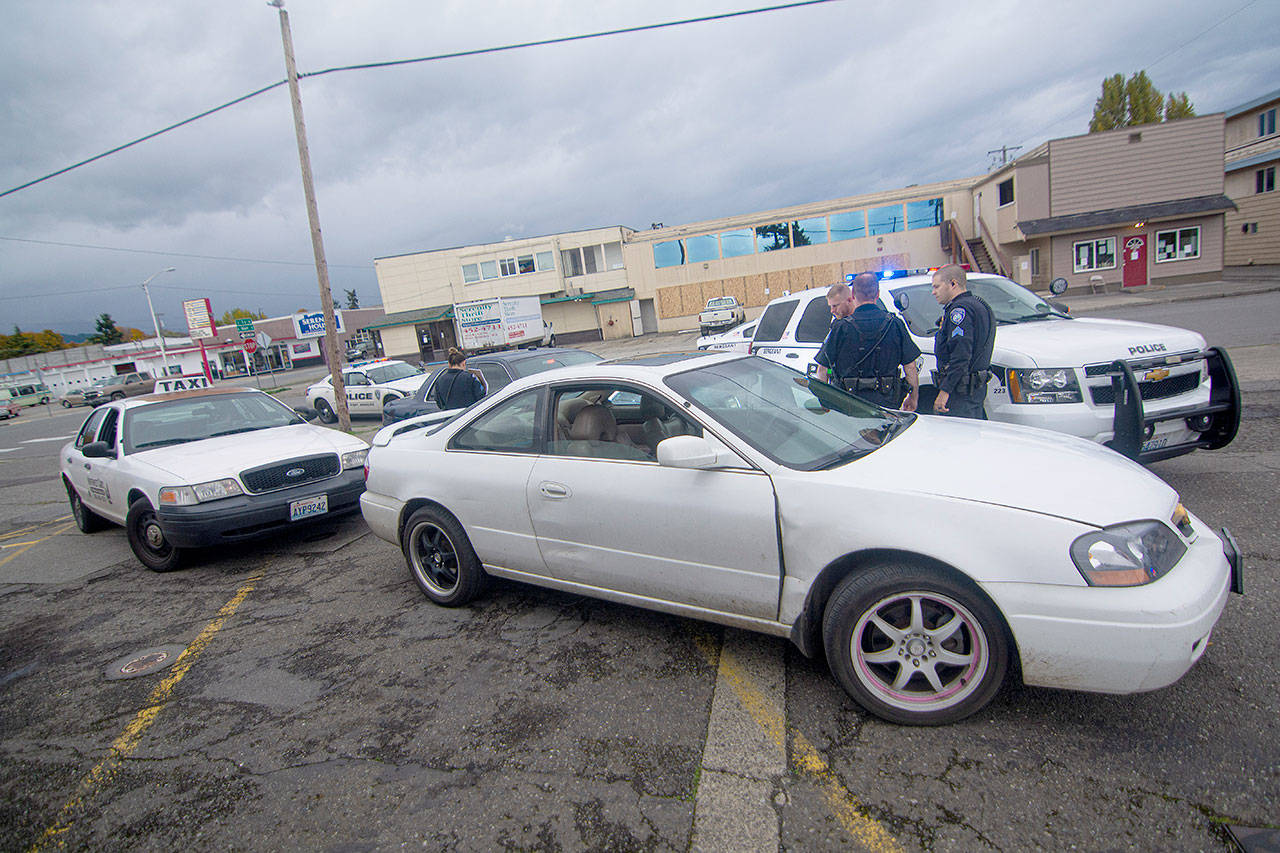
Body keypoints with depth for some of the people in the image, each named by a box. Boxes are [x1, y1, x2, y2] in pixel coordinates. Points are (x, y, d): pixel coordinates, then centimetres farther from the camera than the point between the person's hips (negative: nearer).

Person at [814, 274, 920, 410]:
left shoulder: (840, 328, -5)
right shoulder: (895, 324, 2)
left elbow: (823, 367, 2)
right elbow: (910, 367, 4)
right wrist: (913, 399, 17)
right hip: (887, 405, 2)